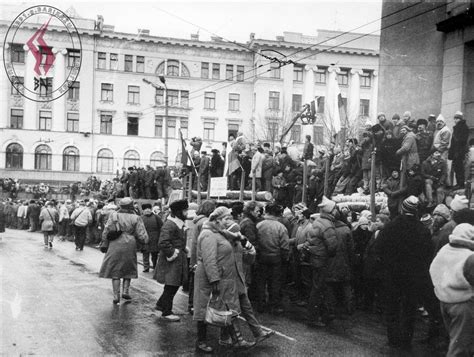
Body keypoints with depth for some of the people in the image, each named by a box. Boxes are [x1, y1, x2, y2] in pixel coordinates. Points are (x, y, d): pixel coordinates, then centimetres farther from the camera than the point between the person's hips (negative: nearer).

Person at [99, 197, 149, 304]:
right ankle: (125, 291, 11)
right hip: (130, 247, 0)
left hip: (115, 246, 0)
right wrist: (144, 241, 17)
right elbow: (142, 236, -4)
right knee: (128, 269, 20)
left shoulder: (114, 215, -1)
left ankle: (116, 297, 5)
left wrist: (104, 245, 6)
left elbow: (106, 231, -1)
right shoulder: (136, 218, -3)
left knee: (115, 272, 6)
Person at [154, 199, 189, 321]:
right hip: (171, 261, -10)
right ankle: (166, 312, 11)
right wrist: (172, 254, -20)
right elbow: (163, 243, -28)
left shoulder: (179, 224, 13)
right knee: (171, 286, 0)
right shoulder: (169, 225, -20)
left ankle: (161, 304, 33)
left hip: (179, 260, 10)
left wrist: (183, 250, 14)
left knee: (175, 285, 17)